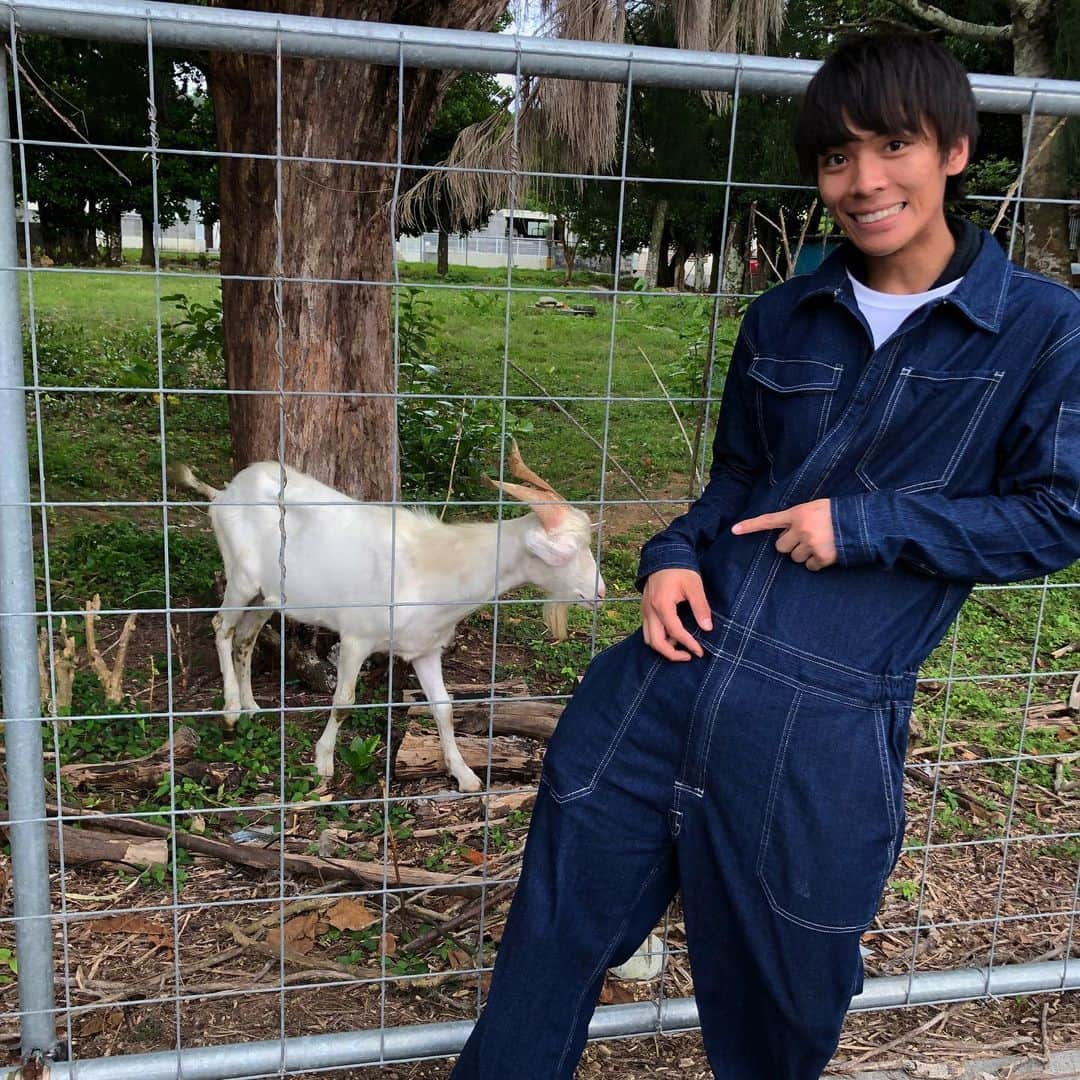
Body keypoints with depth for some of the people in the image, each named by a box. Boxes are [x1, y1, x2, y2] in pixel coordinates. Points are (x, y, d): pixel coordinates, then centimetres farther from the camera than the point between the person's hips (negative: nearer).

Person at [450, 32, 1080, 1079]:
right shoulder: (782, 318, 10)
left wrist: (867, 524, -13)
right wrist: (674, 558, -2)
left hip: (827, 726, -3)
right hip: (673, 670, 4)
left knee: (782, 996, 17)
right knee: (554, 934, 13)